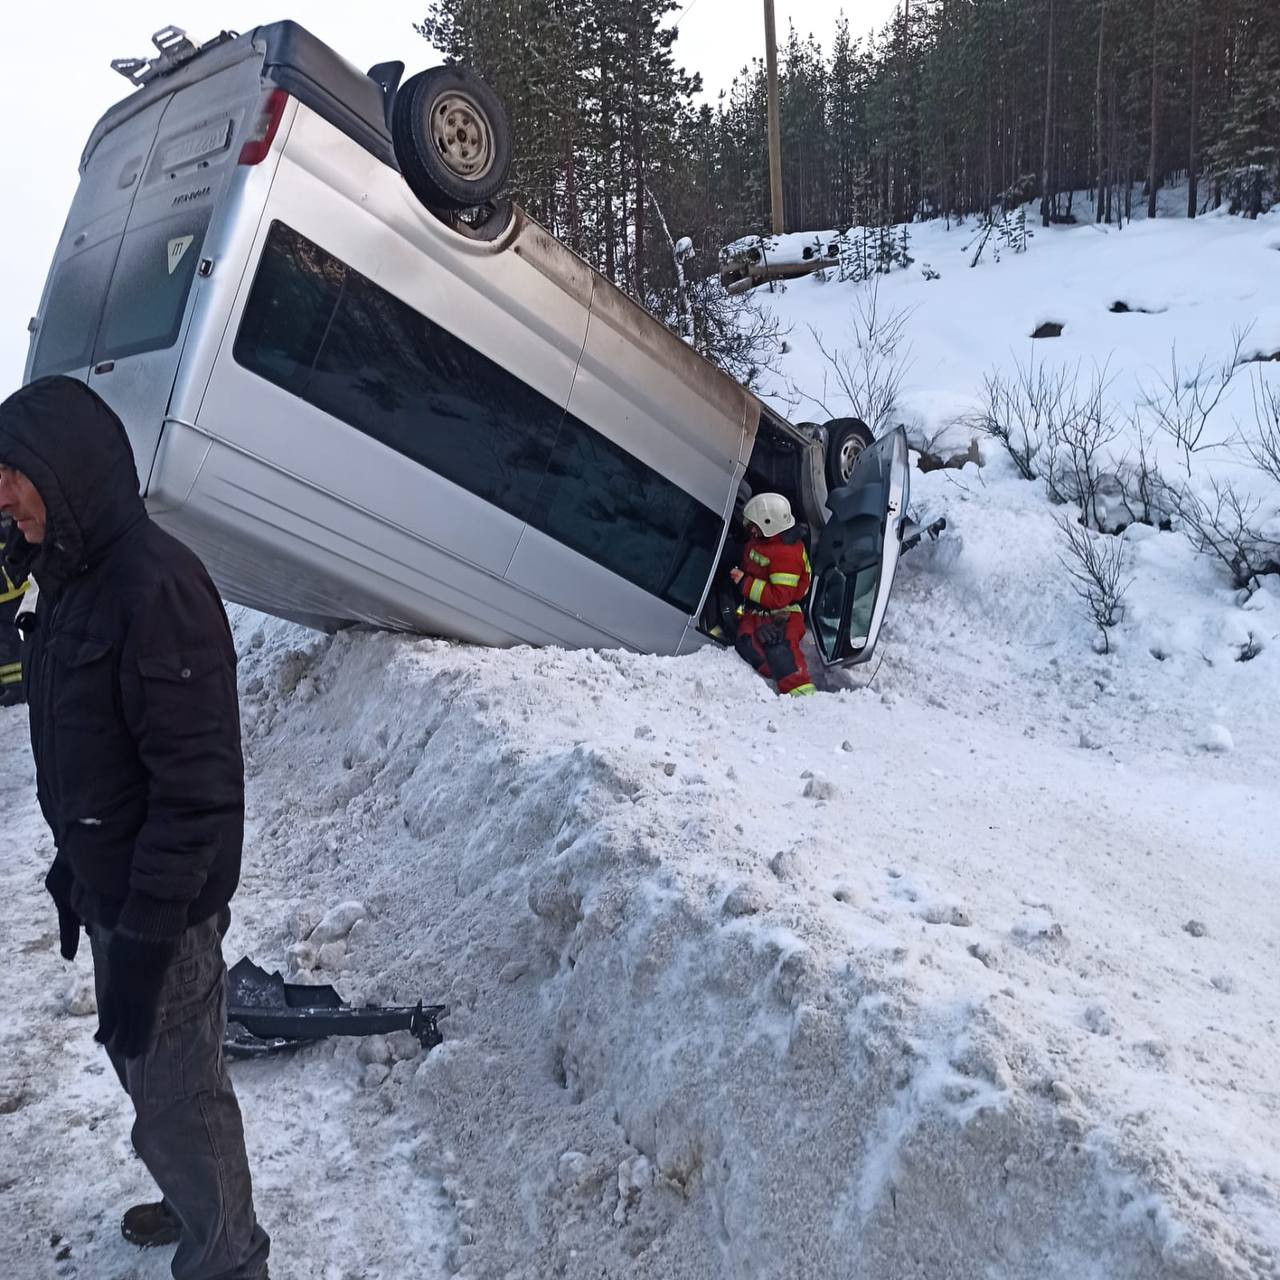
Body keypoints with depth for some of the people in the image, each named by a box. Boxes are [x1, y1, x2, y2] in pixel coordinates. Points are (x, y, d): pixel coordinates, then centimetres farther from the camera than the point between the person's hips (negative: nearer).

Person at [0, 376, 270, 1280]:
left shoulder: (156, 587, -24)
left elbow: (197, 788, -25)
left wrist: (145, 938, -22)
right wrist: (73, 869, 20)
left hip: (162, 907, -9)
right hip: (108, 885, 9)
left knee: (178, 1095, 8)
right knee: (143, 1070, 25)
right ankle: (194, 1207, 47)